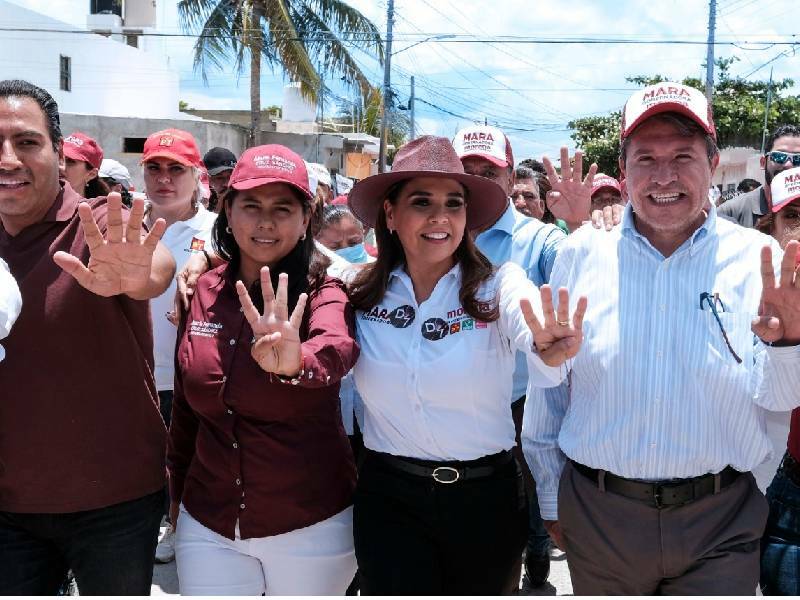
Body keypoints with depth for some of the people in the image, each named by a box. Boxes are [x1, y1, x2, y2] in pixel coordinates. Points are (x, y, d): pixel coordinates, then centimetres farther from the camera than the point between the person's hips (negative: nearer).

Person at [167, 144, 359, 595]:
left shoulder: (322, 293, -12)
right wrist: (177, 492, 17)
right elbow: (185, 405, 10)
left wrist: (296, 361, -56)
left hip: (311, 528, -3)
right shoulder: (204, 292, 0)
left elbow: (338, 349, -35)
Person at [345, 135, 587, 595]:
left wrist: (549, 349, -55)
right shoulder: (361, 295, -3)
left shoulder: (498, 284, -11)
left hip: (486, 498, 0)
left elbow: (529, 327, -30)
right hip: (389, 501, 1)